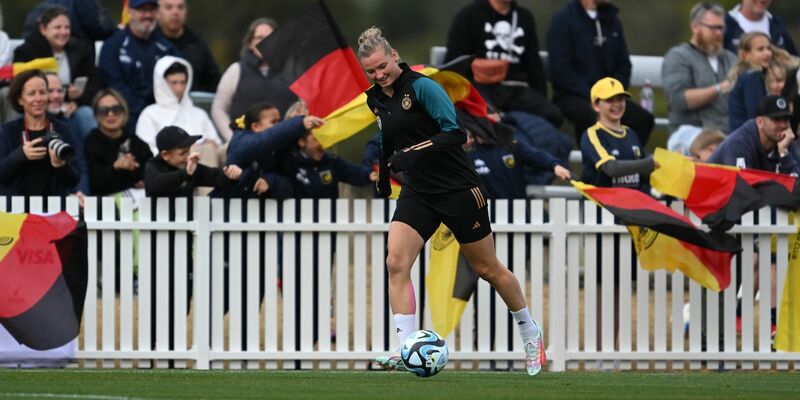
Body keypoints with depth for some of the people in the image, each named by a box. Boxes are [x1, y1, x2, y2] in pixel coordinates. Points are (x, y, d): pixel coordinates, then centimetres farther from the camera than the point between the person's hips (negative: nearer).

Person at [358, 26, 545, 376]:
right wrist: (383, 175, 28)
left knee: (488, 269, 7)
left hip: (459, 189, -6)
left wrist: (411, 154, -33)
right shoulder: (376, 99, 6)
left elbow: (454, 133, -26)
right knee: (396, 262, -16)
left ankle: (530, 333, 29)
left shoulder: (421, 88, -17)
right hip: (418, 194, 6)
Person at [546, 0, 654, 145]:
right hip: (571, 96, -5)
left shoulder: (612, 21, 14)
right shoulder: (562, 20, -3)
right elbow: (561, 71, -10)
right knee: (592, 117, -38)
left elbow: (623, 66, 17)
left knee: (643, 118, -21)